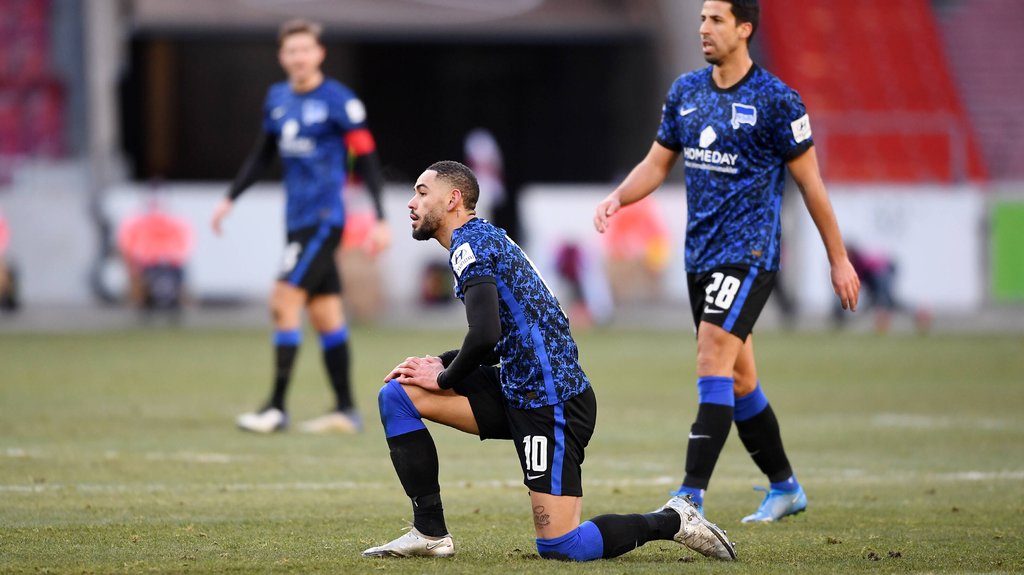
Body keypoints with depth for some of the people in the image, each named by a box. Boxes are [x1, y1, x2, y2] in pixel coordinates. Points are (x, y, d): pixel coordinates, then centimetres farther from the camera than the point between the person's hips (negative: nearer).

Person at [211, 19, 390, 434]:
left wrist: (379, 219, -13)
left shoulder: (338, 101, -9)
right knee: (325, 314, 8)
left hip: (324, 220, -7)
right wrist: (231, 198, 18)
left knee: (284, 302, -14)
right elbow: (263, 154, 23)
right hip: (298, 220, 7)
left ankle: (277, 408, -12)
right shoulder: (277, 99, 11)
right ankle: (345, 411, 12)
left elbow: (366, 158, -9)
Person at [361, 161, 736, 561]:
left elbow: (485, 335, -25)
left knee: (560, 549, -10)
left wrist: (444, 378, -7)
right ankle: (429, 532, 4)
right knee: (397, 395, 4)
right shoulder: (483, 237, 18)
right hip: (518, 393, 10)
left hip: (551, 402, -10)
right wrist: (439, 363, 10)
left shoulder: (469, 243, -12)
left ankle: (672, 522, 8)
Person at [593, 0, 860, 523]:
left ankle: (691, 496, -22)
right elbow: (657, 163, 16)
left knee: (713, 363, -18)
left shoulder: (775, 100, -8)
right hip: (700, 254, 7)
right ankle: (785, 488, 26)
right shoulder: (685, 91, 9)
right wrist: (617, 197, -4)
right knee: (738, 380, 12)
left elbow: (810, 182, -4)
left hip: (748, 253, -7)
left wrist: (839, 259, -1)